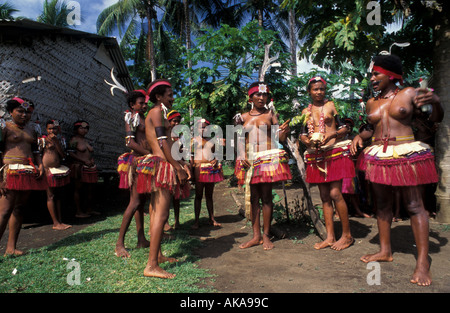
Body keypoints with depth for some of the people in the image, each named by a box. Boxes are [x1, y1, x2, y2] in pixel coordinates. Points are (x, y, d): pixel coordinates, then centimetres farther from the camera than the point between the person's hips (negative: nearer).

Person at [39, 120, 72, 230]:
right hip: (48, 170, -5)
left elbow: (63, 155, 0)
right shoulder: (42, 140, -1)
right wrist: (42, 168, -11)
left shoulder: (60, 140, 12)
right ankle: (55, 223, 1)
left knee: (58, 196, 10)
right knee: (51, 196, -3)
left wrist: (56, 142, -7)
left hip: (59, 170, 6)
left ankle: (60, 221, 16)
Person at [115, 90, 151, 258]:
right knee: (135, 202, -11)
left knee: (142, 200, 10)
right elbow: (130, 142, -17)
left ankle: (141, 239, 17)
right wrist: (150, 154, -22)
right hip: (137, 161, -9)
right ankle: (120, 243, -4)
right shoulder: (132, 117, -5)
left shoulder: (143, 118, 21)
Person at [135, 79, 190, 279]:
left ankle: (157, 255, 21)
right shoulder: (157, 111, -5)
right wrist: (178, 168, -16)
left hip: (159, 165, 11)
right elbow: (163, 142, -15)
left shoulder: (158, 113, 25)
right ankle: (151, 266, -12)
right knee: (161, 213, -13)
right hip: (161, 165, -11)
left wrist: (181, 162, 18)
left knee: (157, 211, 12)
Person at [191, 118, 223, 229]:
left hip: (211, 169, 3)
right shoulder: (194, 140, 7)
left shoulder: (211, 141, 15)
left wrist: (215, 160, 0)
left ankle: (212, 219, 15)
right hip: (199, 169, -3)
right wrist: (191, 167, -8)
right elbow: (191, 156, 4)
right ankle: (197, 220, 6)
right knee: (198, 195, -1)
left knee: (209, 195, 9)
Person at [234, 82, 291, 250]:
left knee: (266, 196, -1)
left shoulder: (270, 114, 5)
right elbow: (240, 140, 12)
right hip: (250, 160, 3)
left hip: (268, 157, -2)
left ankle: (266, 235, 11)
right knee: (253, 197, 4)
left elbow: (280, 138, -1)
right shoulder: (244, 117, 11)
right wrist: (242, 156, -4)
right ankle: (256, 236, 13)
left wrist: (284, 131, -24)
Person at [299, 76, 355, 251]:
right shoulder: (306, 111, 15)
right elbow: (303, 135, 15)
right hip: (316, 155, 4)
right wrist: (308, 141, -7)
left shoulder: (331, 106, 4)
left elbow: (345, 128, 1)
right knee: (324, 196, 6)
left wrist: (332, 134, -17)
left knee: (335, 193, -9)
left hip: (334, 153, -4)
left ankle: (347, 235, 6)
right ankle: (330, 237, 13)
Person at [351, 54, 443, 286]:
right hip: (378, 157, 5)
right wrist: (359, 137, 4)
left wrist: (435, 101, -16)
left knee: (414, 206, -2)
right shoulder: (371, 103, 14)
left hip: (406, 155, -5)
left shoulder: (409, 93, 2)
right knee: (382, 205, 10)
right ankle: (385, 251, 24)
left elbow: (436, 119, 3)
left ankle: (423, 261, 5)